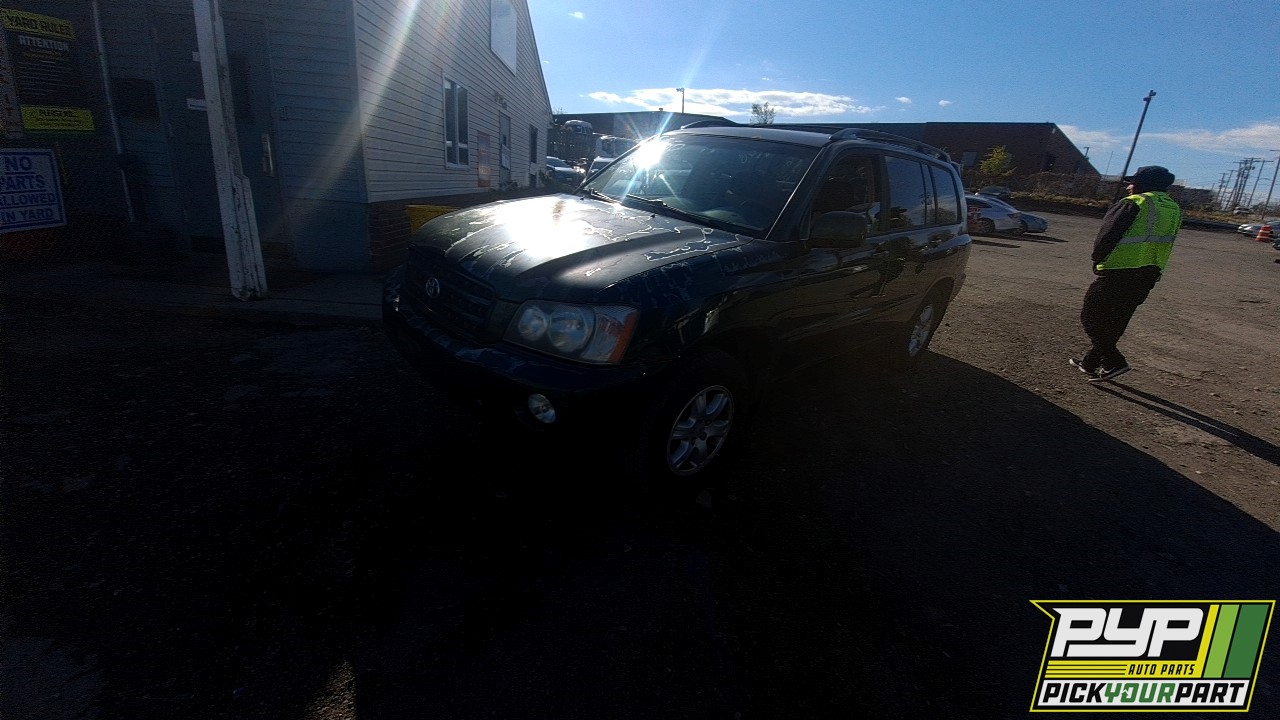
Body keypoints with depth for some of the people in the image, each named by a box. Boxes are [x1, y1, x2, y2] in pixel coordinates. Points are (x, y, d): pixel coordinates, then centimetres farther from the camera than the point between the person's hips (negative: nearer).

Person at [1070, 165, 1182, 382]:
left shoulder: (1133, 204, -10)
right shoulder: (1174, 210, 14)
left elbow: (1106, 236, -13)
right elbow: (1163, 243, 15)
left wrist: (1098, 260, 2)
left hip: (1119, 272, -8)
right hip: (1149, 275, 8)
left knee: (1091, 315, 0)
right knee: (1115, 322, 16)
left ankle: (1114, 361, -9)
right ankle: (1091, 361, 26)